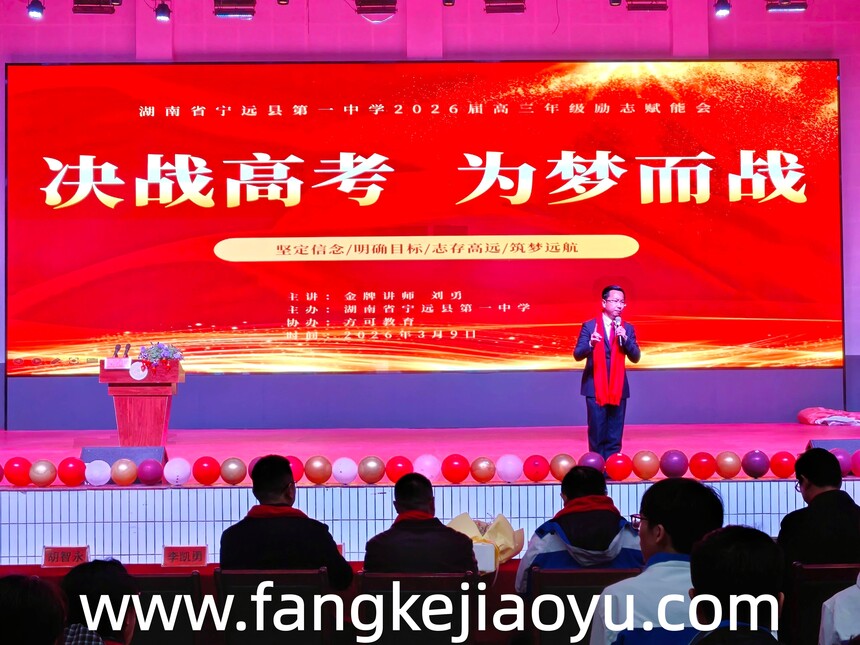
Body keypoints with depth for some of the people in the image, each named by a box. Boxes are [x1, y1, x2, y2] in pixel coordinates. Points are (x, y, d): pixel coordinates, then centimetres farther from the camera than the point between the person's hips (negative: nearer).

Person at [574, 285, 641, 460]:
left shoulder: (627, 328, 8)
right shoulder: (589, 326, -1)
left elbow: (636, 357, 1)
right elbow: (577, 355, -9)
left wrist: (625, 339, -16)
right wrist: (591, 344, -29)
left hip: (618, 388, 3)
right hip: (595, 388, -3)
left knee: (615, 437, 5)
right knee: (597, 434, 1)